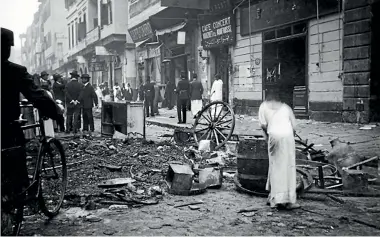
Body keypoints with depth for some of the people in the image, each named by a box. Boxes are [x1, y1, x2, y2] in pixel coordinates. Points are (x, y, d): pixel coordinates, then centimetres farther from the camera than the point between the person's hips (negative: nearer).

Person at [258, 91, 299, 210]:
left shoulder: (264, 106, 21)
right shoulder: (285, 106, 26)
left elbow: (263, 124, 6)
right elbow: (293, 125, 16)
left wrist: (267, 137, 18)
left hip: (274, 135, -2)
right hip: (288, 135, 2)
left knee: (276, 167, 4)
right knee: (289, 167, 4)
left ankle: (276, 199, 2)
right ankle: (290, 201, 5)